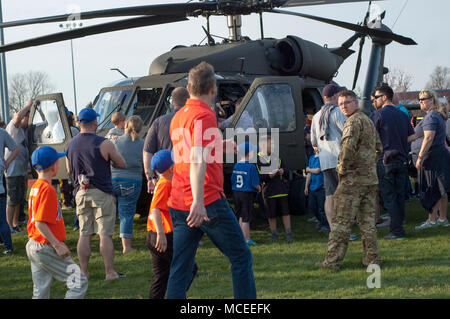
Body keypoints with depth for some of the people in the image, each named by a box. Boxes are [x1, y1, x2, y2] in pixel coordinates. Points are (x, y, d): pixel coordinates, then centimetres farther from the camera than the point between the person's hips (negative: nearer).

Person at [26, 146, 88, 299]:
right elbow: (40, 223, -23)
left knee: (40, 292, 13)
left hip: (33, 246, 10)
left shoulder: (35, 187, 11)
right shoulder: (47, 190, -17)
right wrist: (57, 245, -20)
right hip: (46, 249, -10)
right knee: (79, 282, -7)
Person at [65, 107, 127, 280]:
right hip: (102, 193, -5)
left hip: (81, 193, 5)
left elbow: (69, 169, 19)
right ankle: (110, 272, 0)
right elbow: (122, 164, -1)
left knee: (84, 234, 8)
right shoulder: (104, 144, -11)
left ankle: (84, 272, 11)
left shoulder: (70, 145, 6)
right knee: (105, 234, -2)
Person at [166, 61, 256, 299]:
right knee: (241, 257, 6)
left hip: (178, 204, 8)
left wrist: (220, 146, 37)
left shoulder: (178, 117, 16)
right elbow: (197, 160, -23)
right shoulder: (204, 115, -11)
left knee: (179, 270, 6)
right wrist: (198, 201, -31)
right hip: (209, 203, -8)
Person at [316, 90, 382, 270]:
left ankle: (332, 260, -3)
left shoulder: (354, 121, -11)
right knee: (367, 220, 12)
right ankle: (371, 258, 12)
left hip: (353, 178, -9)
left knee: (342, 221, -5)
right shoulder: (368, 121, 19)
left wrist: (342, 167, -13)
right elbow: (378, 148, 28)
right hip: (371, 178, 9)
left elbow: (349, 146, -25)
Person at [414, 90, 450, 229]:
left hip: (432, 156, -10)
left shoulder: (430, 117, -14)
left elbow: (428, 138, -22)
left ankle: (432, 220, -2)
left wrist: (420, 157, -21)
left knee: (431, 190, -5)